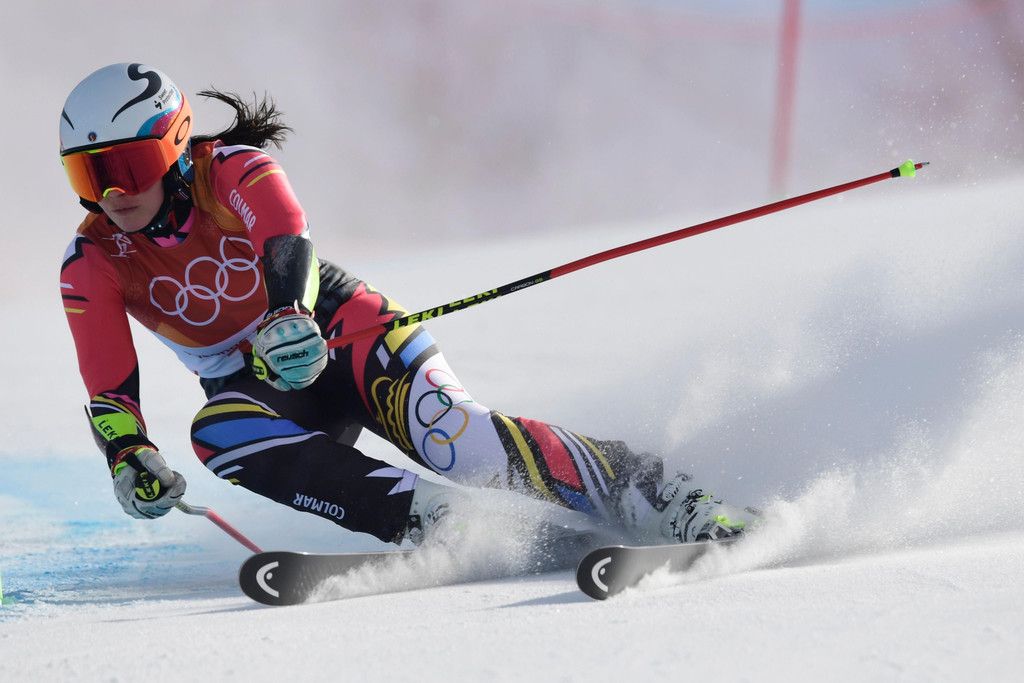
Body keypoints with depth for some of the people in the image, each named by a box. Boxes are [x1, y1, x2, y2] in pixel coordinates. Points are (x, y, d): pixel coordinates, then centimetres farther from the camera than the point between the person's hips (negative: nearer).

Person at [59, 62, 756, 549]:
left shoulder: (234, 174, -19)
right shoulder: (92, 266, -10)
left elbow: (289, 243, -39)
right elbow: (109, 392, -13)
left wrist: (289, 321, -60)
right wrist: (130, 461, -34)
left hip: (337, 330, -3)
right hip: (254, 388, 3)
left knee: (450, 435, -29)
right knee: (217, 433, -32)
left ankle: (664, 499, -26)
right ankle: (437, 522, -37)